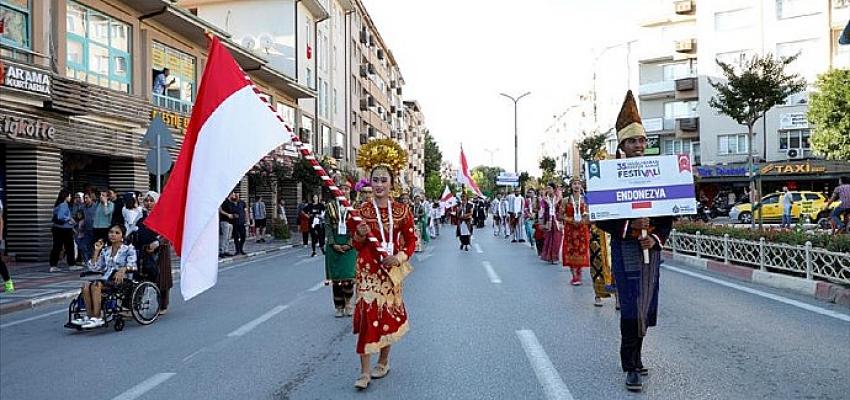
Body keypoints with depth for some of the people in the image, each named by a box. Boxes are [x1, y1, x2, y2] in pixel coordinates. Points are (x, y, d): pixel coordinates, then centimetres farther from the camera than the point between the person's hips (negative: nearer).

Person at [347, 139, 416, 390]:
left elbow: (411, 240, 5)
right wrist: (359, 235, -22)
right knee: (367, 316, -8)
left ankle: (384, 362, 30)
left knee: (389, 315, 12)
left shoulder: (401, 212, -1)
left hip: (392, 272, 2)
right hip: (368, 272, -2)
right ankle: (365, 372, -2)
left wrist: (399, 258, -12)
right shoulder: (361, 211, -4)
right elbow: (357, 246, 0)